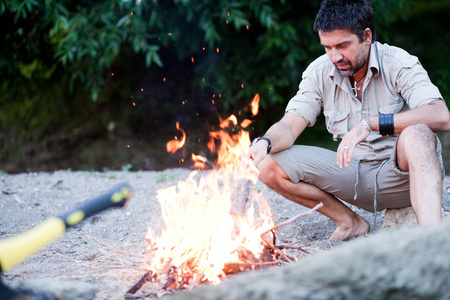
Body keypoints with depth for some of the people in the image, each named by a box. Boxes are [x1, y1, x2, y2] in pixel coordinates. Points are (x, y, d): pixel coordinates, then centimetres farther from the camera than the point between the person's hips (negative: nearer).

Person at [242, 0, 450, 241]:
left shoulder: (398, 64, -13)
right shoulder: (320, 72, -1)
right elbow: (288, 128, -6)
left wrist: (370, 124, -36)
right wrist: (263, 143, -30)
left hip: (401, 172, -4)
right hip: (355, 174, 5)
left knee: (417, 134, -38)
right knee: (269, 165, -11)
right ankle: (350, 222, 1)